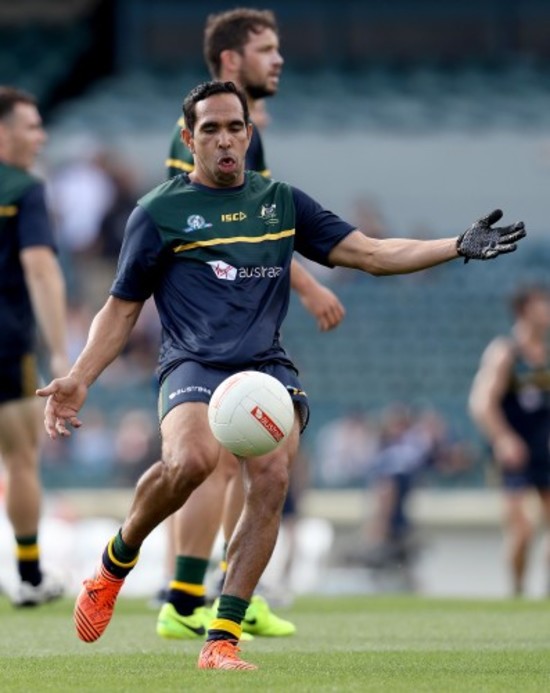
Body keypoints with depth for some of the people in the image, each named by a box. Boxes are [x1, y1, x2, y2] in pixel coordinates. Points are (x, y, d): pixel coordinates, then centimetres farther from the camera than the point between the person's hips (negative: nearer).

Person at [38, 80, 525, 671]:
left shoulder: (282, 201, 17)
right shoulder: (159, 212, 7)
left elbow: (371, 254, 15)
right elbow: (121, 309, 12)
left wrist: (460, 246, 4)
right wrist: (78, 379, -2)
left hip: (267, 366, 3)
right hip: (193, 363, -3)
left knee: (271, 479, -23)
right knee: (191, 460, -33)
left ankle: (222, 639, -17)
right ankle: (117, 560, -3)